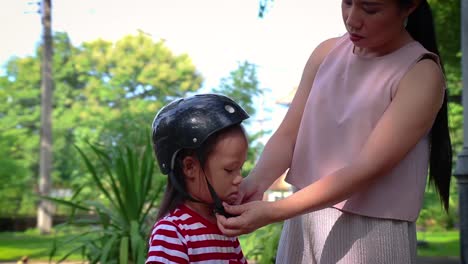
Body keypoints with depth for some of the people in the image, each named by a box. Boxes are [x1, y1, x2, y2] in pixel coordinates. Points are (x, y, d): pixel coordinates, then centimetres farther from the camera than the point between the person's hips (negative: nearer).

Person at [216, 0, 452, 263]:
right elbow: (288, 134, 0)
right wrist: (255, 183, -21)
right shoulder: (327, 53, 5)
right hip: (303, 223, 5)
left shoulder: (421, 73, -13)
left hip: (371, 233, -4)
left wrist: (273, 212, -26)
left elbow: (367, 169, -20)